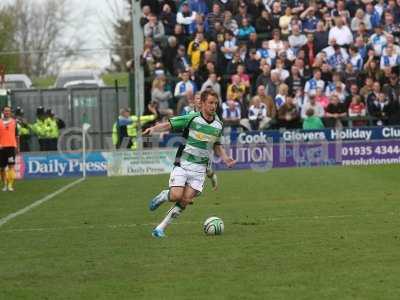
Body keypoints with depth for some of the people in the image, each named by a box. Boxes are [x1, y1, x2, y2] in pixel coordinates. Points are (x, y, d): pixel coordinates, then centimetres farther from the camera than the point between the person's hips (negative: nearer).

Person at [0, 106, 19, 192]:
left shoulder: (14, 122, 8)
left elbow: (16, 135, 13)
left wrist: (17, 146, 11)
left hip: (11, 146, -1)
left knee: (11, 165, -11)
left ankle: (10, 185, -15)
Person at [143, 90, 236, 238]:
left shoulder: (218, 126, 7)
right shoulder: (191, 119, -8)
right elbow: (169, 125, -7)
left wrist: (225, 158, 5)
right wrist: (153, 129, -25)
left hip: (200, 169, 4)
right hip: (183, 164, -3)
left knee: (186, 200, -8)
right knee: (176, 195, -18)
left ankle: (161, 228, 3)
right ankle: (163, 196, 19)